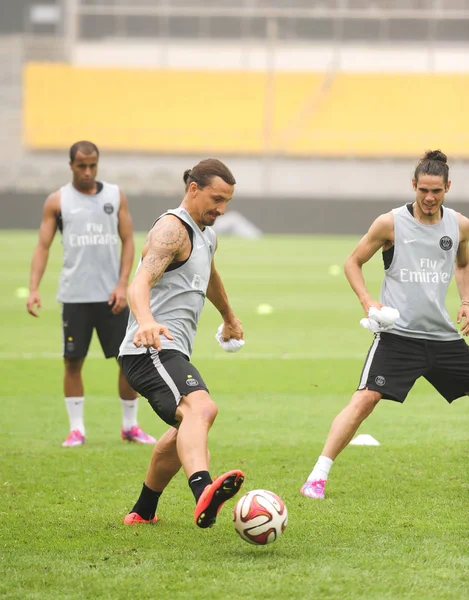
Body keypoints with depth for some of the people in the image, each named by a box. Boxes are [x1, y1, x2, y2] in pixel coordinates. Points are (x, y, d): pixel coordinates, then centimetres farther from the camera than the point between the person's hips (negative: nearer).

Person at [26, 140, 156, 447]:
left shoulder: (116, 196, 6)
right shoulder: (57, 201, 2)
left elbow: (128, 241, 5)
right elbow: (43, 246, 0)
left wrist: (123, 284, -7)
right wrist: (34, 289, -12)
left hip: (112, 295, 1)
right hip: (74, 295, -1)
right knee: (73, 361, 0)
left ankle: (130, 425, 15)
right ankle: (77, 428, 9)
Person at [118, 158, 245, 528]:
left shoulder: (207, 234, 19)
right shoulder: (173, 229, -12)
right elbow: (141, 282, -29)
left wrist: (229, 318, 58)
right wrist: (145, 322, -49)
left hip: (172, 353, 11)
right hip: (152, 349, -11)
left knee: (186, 431, 29)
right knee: (201, 408, -36)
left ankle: (143, 512, 45)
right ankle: (204, 493, -62)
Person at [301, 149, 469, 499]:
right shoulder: (391, 224, -5)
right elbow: (353, 263, 5)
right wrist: (368, 302, -10)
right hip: (399, 335, -4)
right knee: (365, 399, -18)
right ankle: (318, 477, -15)